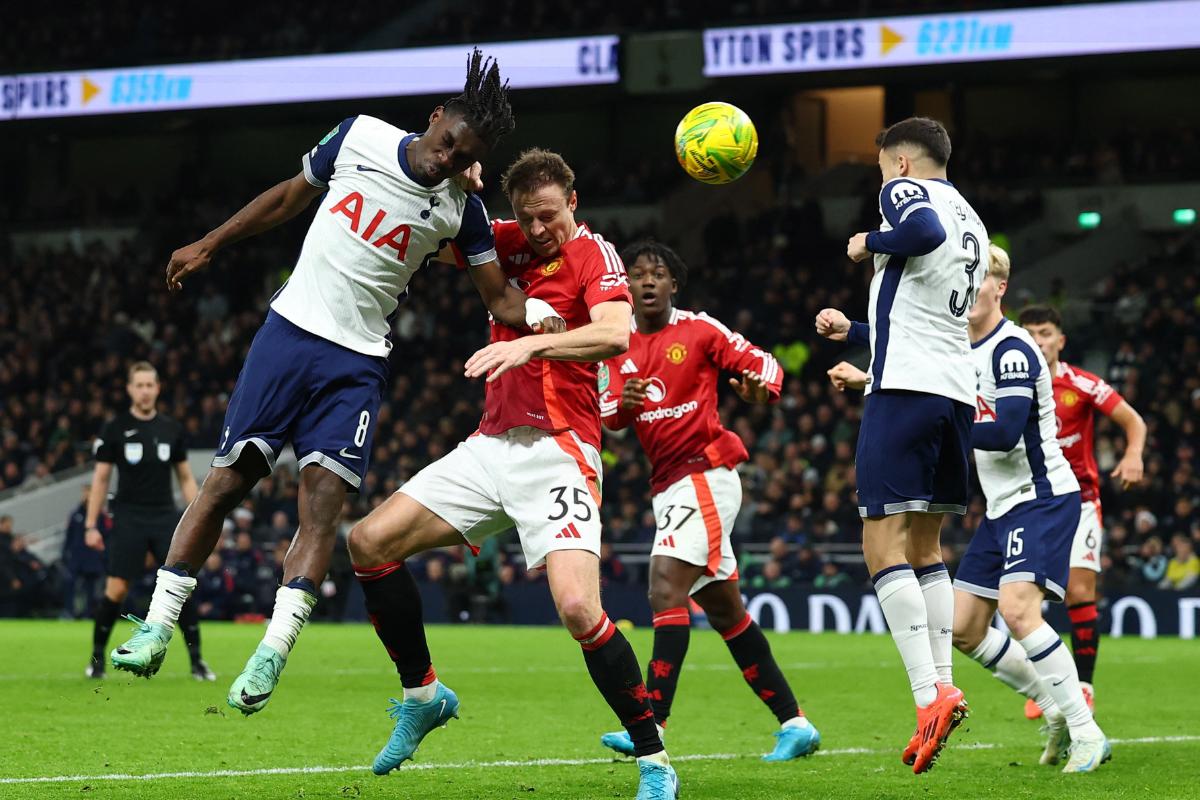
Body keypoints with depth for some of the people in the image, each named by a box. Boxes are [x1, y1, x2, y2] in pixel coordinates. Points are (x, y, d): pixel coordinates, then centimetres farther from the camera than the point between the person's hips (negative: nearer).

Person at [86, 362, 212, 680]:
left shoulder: (171, 429, 8)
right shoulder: (115, 428, 0)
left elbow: (185, 478, 14)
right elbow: (100, 478, 3)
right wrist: (91, 525, -2)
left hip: (166, 518, 2)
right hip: (129, 519, -2)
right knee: (116, 589, -8)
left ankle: (196, 660, 0)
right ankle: (97, 657, 9)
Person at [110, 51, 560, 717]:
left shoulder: (460, 209, -4)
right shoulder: (359, 137, -2)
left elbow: (499, 297, 1)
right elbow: (291, 195, 13)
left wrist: (538, 314, -21)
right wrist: (208, 246, 19)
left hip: (357, 364, 0)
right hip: (289, 331, 1)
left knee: (323, 502, -13)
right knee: (228, 479, -1)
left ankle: (272, 654, -14)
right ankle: (157, 625, 6)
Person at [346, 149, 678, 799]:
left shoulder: (593, 254, -6)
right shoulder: (510, 245, 12)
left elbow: (615, 334, -23)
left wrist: (532, 343, -36)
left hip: (557, 453, -7)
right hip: (491, 446, 7)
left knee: (577, 606, -24)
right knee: (369, 541, 0)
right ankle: (423, 696, 16)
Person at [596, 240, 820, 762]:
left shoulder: (700, 330, -2)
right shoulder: (618, 346, 12)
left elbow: (764, 363, -1)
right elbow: (607, 414, 3)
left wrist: (760, 386, -23)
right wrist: (623, 402, -20)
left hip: (706, 473, -7)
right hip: (668, 485, 7)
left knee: (666, 586, -22)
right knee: (724, 610, 11)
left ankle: (651, 728, -28)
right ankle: (794, 723, 19)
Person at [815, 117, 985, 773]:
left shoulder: (905, 190, 0)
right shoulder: (972, 224, 25)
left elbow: (928, 229, -26)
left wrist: (871, 244, -8)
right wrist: (853, 331, 40)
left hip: (906, 390, -8)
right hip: (958, 391, 9)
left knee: (883, 545, -9)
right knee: (925, 546, 16)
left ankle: (929, 694, -20)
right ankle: (943, 685, 10)